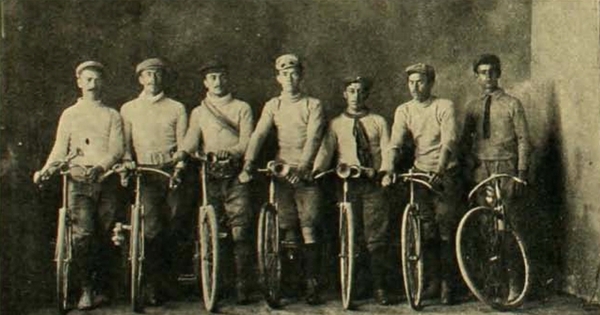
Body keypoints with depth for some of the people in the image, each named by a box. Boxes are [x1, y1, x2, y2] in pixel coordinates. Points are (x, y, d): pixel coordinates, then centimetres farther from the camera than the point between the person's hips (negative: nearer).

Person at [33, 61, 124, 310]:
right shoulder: (69, 115, 17)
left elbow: (117, 149, 2)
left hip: (106, 178, 1)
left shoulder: (112, 115, 15)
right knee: (82, 234, -14)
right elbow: (60, 149, 10)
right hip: (78, 180, -1)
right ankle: (86, 289, -10)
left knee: (104, 236, 0)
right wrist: (46, 170, -9)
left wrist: (100, 166, -18)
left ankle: (101, 287, 12)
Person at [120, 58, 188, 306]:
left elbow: (183, 144, 8)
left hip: (171, 173, 1)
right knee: (151, 229, -13)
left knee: (169, 229, -1)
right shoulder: (128, 109, 17)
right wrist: (127, 161, -8)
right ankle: (153, 286, -8)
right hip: (144, 175, 0)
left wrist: (176, 160, -12)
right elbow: (125, 143, 12)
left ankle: (165, 282, 12)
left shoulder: (177, 108, 14)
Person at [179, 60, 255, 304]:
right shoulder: (198, 112, 20)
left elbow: (247, 141, 1)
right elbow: (191, 140, 5)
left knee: (240, 230, -9)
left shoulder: (242, 108, 14)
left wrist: (230, 152, -20)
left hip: (236, 176, -2)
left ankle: (242, 284, -5)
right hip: (209, 176, 2)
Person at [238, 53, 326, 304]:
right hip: (282, 171, 2)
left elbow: (313, 138, -9)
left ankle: (312, 283, -3)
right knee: (287, 229, 2)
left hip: (307, 174, -2)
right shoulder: (273, 106, 12)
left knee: (309, 229, -7)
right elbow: (258, 135, 0)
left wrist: (301, 168, -24)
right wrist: (248, 165, -16)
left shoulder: (313, 105, 3)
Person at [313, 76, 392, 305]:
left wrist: (382, 171, -15)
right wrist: (315, 171, -15)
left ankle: (379, 287, 0)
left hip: (373, 184, 0)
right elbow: (326, 151, 3)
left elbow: (387, 151, 5)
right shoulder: (336, 124, 15)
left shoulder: (379, 122, 16)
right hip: (346, 184, 1)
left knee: (376, 237, -5)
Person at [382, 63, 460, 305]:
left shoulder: (444, 106, -5)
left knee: (446, 231, -4)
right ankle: (434, 280, 16)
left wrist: (439, 171, -32)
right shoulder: (404, 111, 5)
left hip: (445, 175, -3)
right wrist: (388, 171, -24)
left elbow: (448, 141, -17)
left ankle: (447, 284, 4)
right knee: (426, 232, 4)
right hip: (420, 175, 3)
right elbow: (395, 144, -6)